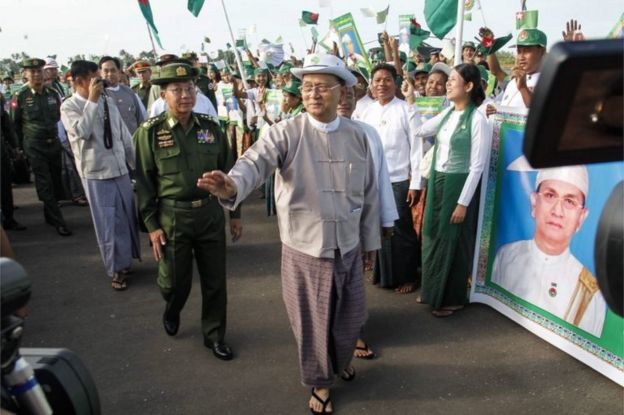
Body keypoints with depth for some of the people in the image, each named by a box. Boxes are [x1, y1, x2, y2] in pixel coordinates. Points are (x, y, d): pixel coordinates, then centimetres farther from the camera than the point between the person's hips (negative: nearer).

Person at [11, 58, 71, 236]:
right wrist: (21, 146, 7)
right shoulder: (20, 96, -5)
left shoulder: (53, 93, 4)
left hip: (54, 143, 4)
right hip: (35, 147, -4)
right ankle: (58, 222, 0)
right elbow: (15, 124, 4)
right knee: (45, 185, -4)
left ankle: (49, 215, 28)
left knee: (56, 182, 10)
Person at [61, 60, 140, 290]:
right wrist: (92, 100, -23)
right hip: (96, 173, -5)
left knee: (127, 218, 13)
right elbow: (82, 132, -26)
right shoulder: (69, 106, -7)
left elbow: (124, 135, 11)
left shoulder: (107, 101, 7)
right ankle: (116, 269, 17)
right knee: (107, 223, 1)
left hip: (121, 168, 5)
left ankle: (125, 260, 32)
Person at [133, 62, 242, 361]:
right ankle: (172, 311, 46)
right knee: (175, 282, 10)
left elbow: (227, 171, 7)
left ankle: (214, 334, 31)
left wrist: (235, 213, 8)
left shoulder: (211, 127, 1)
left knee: (215, 280, 10)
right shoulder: (149, 132, -7)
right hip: (172, 217, -2)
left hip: (211, 214, 3)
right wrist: (151, 225, -6)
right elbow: (144, 182, -4)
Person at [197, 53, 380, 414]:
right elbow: (256, 161, -28)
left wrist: (370, 240, 13)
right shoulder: (287, 133, -10)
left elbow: (370, 194, 7)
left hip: (349, 247, 3)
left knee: (352, 315, 20)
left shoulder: (357, 136, 0)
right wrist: (232, 186, -50)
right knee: (313, 321, 12)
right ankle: (320, 382, 39)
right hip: (305, 249, -3)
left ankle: (342, 359, 52)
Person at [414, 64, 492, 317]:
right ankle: (433, 291, 31)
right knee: (432, 237, 14)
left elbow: (477, 166, -15)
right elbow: (419, 131, 14)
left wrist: (463, 203, -16)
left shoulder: (477, 120, -15)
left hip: (458, 185, -7)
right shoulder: (447, 113, 7)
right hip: (437, 181, 7)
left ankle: (453, 299, 22)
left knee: (452, 241, 4)